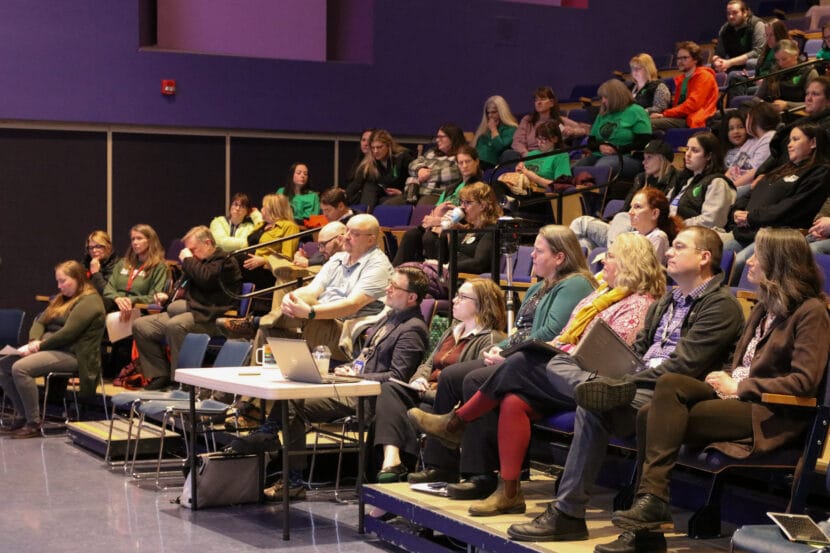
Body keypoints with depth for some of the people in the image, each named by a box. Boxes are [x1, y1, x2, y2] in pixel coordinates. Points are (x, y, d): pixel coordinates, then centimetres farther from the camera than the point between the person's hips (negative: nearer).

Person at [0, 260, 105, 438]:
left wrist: (40, 345, -13)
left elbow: (68, 333, -18)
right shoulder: (61, 299, 22)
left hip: (71, 355, -10)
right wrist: (34, 341, -6)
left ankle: (34, 424, -21)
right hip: (50, 348, 10)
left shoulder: (89, 301, -10)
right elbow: (40, 321, 15)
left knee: (20, 368, -28)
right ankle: (22, 416, -1)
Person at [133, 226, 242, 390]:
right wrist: (168, 296, 16)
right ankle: (160, 374, -4)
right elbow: (183, 290, 37)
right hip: (190, 311, 10)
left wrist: (188, 261, -5)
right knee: (140, 326, 1)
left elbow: (206, 279, -20)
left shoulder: (225, 261, -1)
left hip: (209, 317, -10)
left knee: (175, 325, -38)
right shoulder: (197, 261, 27)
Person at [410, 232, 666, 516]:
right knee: (512, 402, -17)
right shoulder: (602, 293, 25)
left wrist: (559, 350, -10)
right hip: (564, 369, 9)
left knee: (519, 364, -23)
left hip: (584, 381, -9)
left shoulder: (638, 304, -5)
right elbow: (566, 336, 27)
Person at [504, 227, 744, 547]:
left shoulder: (721, 305, -4)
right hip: (638, 383, 9)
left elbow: (684, 366, -14)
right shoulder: (666, 302, 26)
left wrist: (630, 382, -19)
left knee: (593, 408, -31)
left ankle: (568, 514, -25)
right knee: (558, 364, -6)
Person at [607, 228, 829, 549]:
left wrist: (739, 387, -13)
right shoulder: (765, 308, 22)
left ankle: (653, 499, -22)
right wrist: (727, 379, 1)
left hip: (769, 415, -8)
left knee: (662, 414, -26)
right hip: (739, 398, 8)